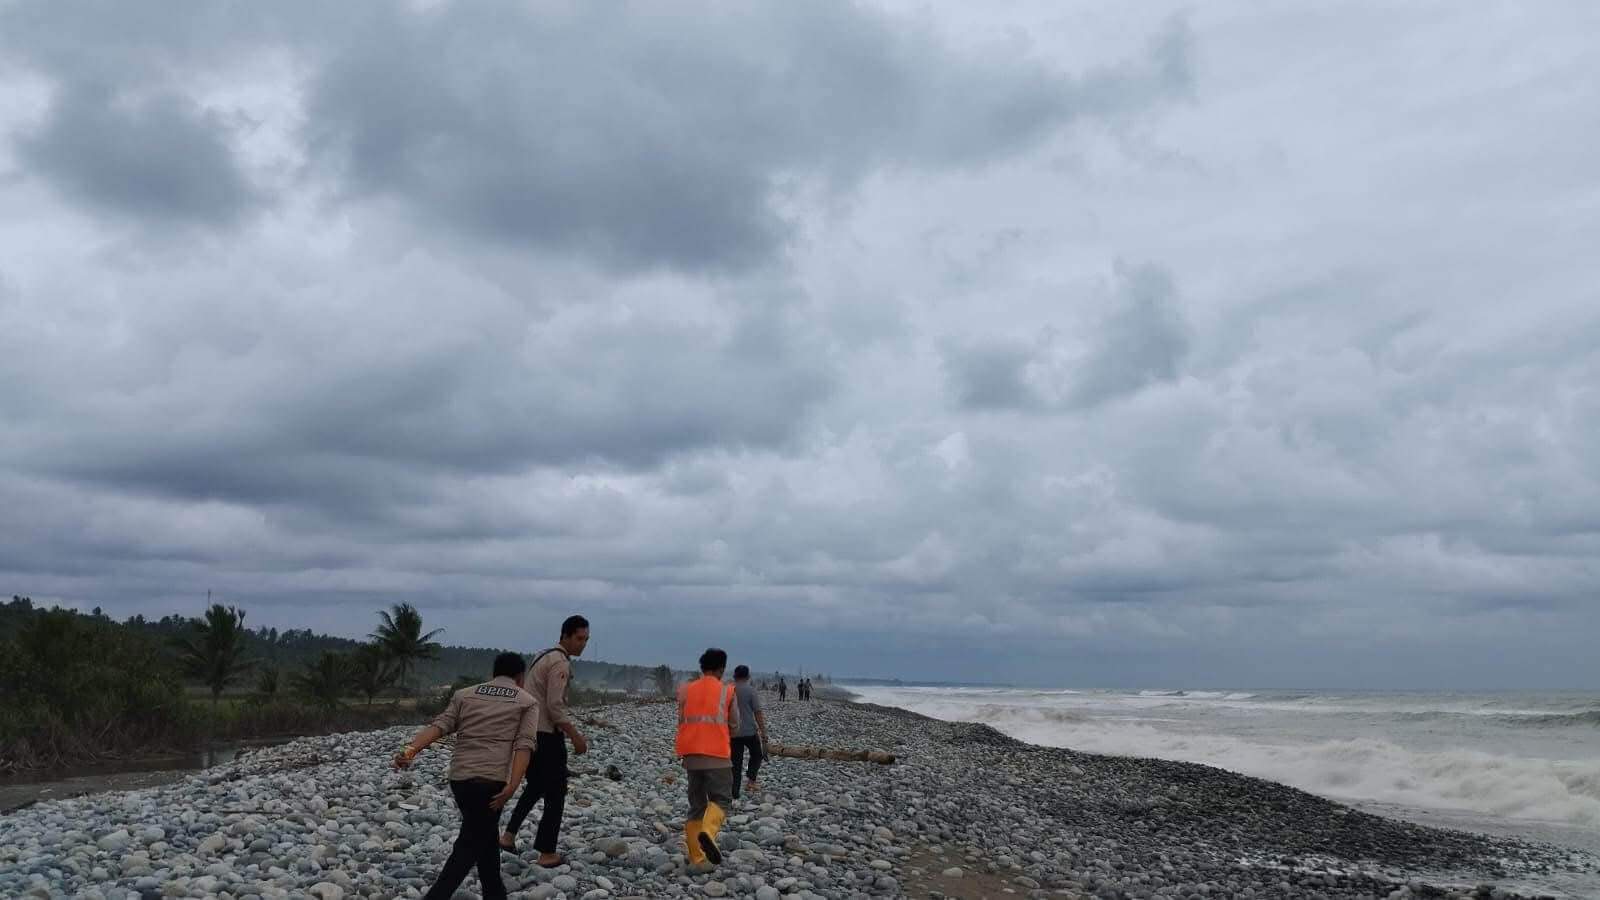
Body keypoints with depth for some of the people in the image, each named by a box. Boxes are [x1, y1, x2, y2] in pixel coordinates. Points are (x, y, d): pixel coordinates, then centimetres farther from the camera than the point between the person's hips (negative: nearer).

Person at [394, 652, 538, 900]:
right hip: (491, 780, -5)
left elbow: (440, 725, 1)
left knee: (485, 836, 21)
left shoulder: (464, 694, 18)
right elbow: (524, 745, -6)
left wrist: (411, 750, -11)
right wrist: (511, 787, -14)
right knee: (469, 845, 2)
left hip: (459, 777, 5)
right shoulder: (528, 702, 9)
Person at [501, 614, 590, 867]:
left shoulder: (546, 657, 14)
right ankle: (547, 853, 6)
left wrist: (571, 731, 21)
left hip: (529, 732, 9)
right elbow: (555, 707, -22)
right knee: (555, 793, 1)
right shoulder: (560, 662, -17)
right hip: (546, 735, -9)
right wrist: (575, 736, -16)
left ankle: (509, 835, 18)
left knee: (535, 786, 24)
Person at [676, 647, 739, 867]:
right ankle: (708, 832, -27)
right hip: (717, 754, -4)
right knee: (720, 799, 2)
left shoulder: (685, 690, 8)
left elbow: (681, 722, 9)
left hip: (691, 754, 4)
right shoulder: (727, 692, 1)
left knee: (696, 804, 12)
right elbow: (734, 726, 6)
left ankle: (696, 857, 9)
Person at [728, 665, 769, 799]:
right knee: (757, 754, 21)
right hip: (749, 731, -3)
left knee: (735, 763, 9)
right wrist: (764, 733, -5)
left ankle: (735, 793, 8)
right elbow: (758, 713, -10)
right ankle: (751, 779, 6)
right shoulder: (750, 691, -7)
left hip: (732, 733, 3)